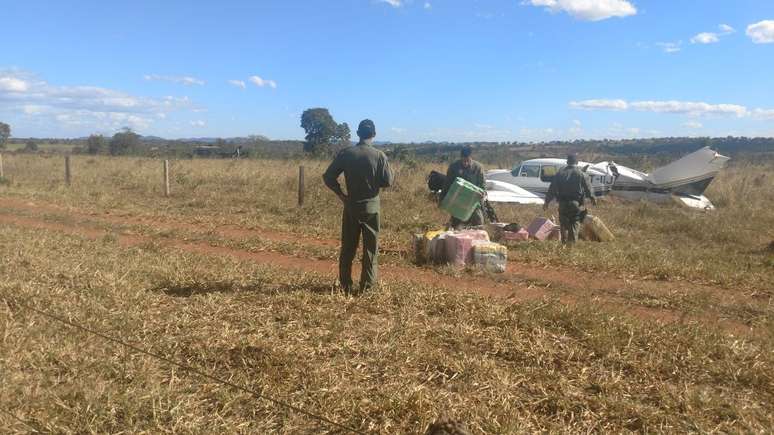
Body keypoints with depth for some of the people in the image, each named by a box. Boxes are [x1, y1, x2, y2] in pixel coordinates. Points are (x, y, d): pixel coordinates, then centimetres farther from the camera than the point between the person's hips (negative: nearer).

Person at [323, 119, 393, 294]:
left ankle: (345, 286, 18)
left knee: (348, 248, 12)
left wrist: (341, 195, 5)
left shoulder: (345, 153, -4)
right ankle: (367, 286, 9)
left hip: (351, 206, 2)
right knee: (370, 248, 7)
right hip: (371, 207, -2)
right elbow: (388, 182, -7)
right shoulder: (379, 155, -9)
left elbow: (328, 177, -5)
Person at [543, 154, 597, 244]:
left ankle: (564, 243, 15)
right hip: (576, 203, -2)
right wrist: (592, 198, 12)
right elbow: (589, 188, -3)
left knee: (564, 224, 12)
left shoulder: (560, 173, 2)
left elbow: (552, 189, 3)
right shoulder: (581, 174, -5)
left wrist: (547, 201, 8)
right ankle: (573, 243, 2)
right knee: (575, 224, 6)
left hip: (563, 204, 2)